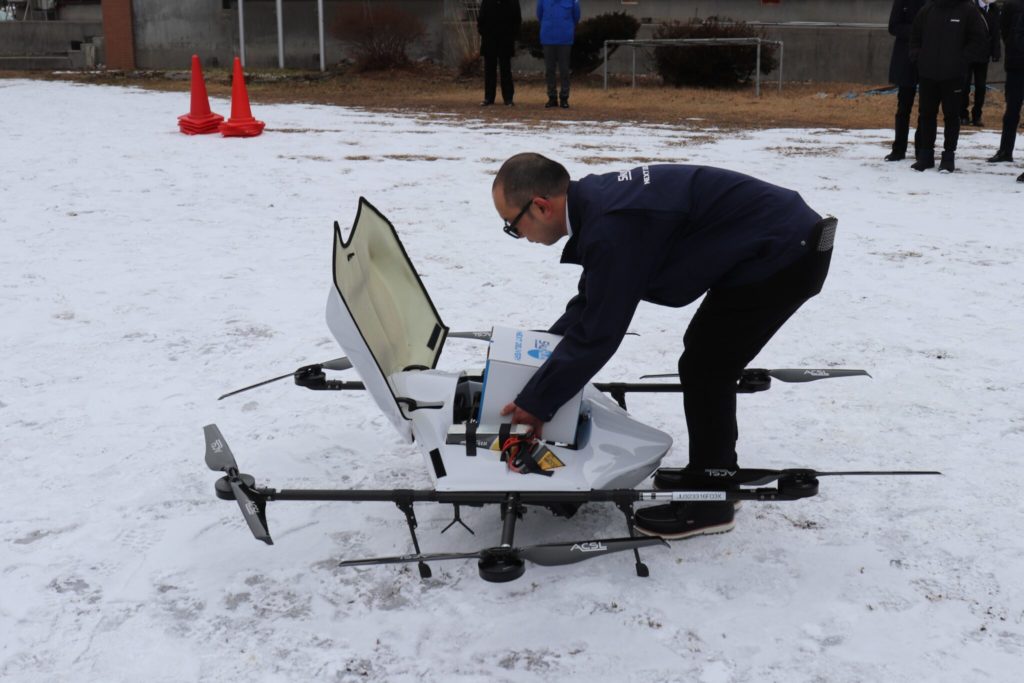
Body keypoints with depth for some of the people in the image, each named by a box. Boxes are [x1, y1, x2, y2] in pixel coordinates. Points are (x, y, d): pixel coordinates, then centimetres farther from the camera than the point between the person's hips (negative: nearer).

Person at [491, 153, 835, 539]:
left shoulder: (614, 226, -28)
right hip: (782, 238, 10)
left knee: (703, 370, -4)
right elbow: (591, 302, 13)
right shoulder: (596, 199, 2)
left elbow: (599, 332, -23)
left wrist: (536, 403, -14)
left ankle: (709, 501, 11)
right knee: (705, 360, 18)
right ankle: (713, 474, 32)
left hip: (786, 254, -10)